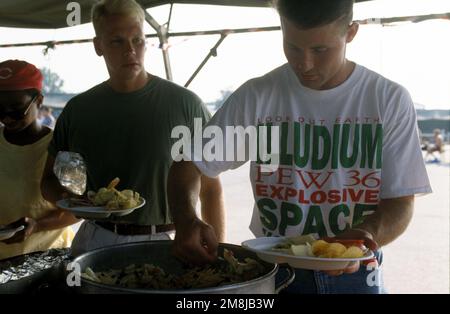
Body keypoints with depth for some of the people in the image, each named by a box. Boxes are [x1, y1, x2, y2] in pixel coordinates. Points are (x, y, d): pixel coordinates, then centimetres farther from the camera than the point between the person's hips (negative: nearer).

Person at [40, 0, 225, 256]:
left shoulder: (186, 105, -6)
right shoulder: (77, 111, 4)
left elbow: (211, 189, -3)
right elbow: (50, 179, 14)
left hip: (167, 244, -2)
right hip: (96, 243, 3)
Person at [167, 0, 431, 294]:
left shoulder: (391, 100, -9)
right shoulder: (255, 97, -9)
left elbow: (401, 201, -9)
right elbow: (190, 163, -6)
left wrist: (363, 237, -30)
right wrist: (186, 220, -26)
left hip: (354, 273, 0)